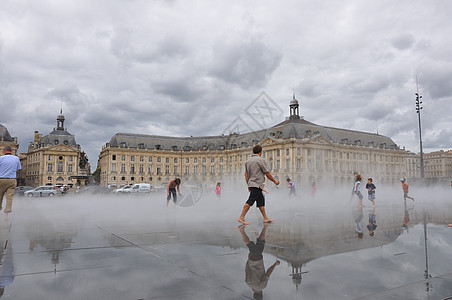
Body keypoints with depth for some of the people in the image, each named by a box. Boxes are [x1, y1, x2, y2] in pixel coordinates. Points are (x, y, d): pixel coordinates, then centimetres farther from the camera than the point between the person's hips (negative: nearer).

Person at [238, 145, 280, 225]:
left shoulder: (248, 161, 13)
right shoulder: (260, 160, -9)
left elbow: (246, 174, 15)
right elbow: (267, 173, -6)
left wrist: (248, 186, 21)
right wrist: (275, 181, 8)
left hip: (251, 184, 9)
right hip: (257, 185, -9)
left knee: (261, 201, 14)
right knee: (250, 201, -10)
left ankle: (265, 218, 19)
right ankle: (241, 217, -12)